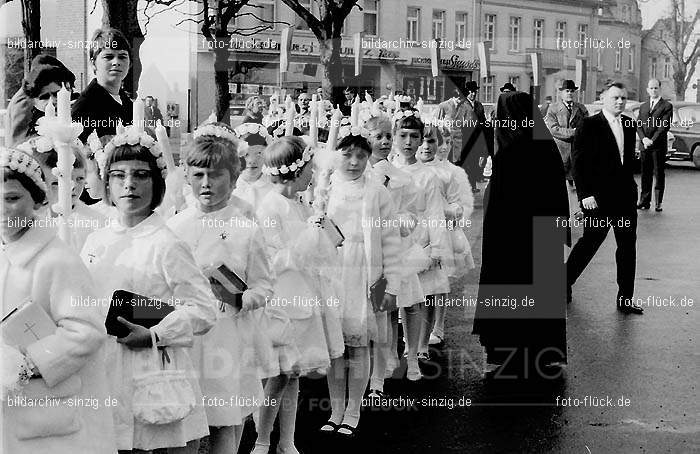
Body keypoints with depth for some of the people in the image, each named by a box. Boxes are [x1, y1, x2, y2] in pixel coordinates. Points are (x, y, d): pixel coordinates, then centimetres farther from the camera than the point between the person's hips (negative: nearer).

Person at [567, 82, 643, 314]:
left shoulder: (629, 125, 10)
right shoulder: (589, 126, -8)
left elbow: (630, 158, 16)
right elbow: (578, 162, -10)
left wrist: (630, 186, 10)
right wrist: (585, 194, -15)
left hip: (625, 195, 6)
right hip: (598, 197, -6)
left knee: (628, 246, 7)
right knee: (590, 241, 2)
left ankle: (625, 299, 16)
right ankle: (564, 284, 22)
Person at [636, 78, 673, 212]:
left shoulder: (667, 106, 0)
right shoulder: (643, 107, 17)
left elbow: (664, 126, -9)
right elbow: (639, 125, 10)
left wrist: (652, 140, -15)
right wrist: (644, 139, -8)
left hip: (659, 146, -4)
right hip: (645, 145, 4)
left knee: (659, 174, -1)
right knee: (645, 174, 5)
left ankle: (658, 203, 2)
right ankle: (645, 201, 9)